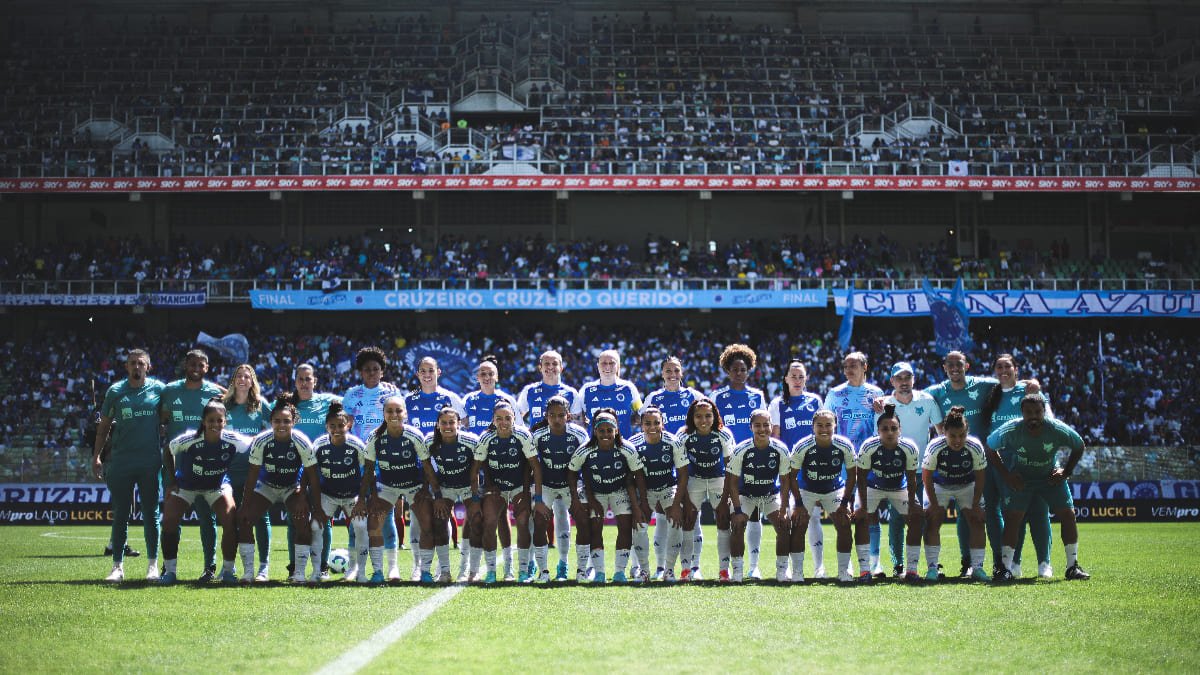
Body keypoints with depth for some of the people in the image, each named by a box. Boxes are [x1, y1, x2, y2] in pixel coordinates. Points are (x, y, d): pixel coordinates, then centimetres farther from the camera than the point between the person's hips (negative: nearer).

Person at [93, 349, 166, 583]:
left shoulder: (159, 389, 4)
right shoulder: (115, 391, 5)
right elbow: (104, 426, 10)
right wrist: (96, 456, 5)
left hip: (150, 461, 0)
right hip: (120, 462, 0)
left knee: (151, 514, 4)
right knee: (120, 514, 2)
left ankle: (153, 565, 12)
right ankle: (118, 566, 6)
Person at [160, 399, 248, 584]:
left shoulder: (233, 441, -27)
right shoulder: (188, 440, -29)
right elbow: (168, 452, -10)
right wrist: (172, 480, -7)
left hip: (218, 485, 0)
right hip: (186, 484, 0)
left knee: (231, 521, -18)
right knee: (169, 521, -15)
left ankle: (227, 571, 1)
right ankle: (169, 571, 1)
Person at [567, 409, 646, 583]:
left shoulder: (627, 450, -26)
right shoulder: (585, 452, -26)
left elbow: (638, 476, -15)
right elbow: (571, 473, -9)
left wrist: (642, 503, -17)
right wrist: (575, 499, -11)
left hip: (621, 490, 0)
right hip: (595, 493, 0)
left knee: (625, 527, -10)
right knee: (595, 529, -7)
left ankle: (620, 571, -2)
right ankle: (598, 572, 1)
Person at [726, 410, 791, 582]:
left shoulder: (781, 450, -17)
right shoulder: (741, 451, -22)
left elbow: (785, 482, -9)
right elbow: (733, 482, -14)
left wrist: (783, 510, -15)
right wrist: (737, 510, -22)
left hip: (772, 494, 1)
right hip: (745, 495, -1)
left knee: (784, 526, -15)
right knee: (737, 527, -20)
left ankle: (782, 571, -1)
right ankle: (737, 572, -10)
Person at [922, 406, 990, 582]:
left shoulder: (975, 447, -29)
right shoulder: (935, 447, -32)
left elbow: (980, 478, -15)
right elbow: (927, 477, -19)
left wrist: (976, 504, -14)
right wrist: (934, 504, -18)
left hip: (967, 486, 1)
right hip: (940, 486, -1)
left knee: (977, 521, -9)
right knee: (932, 521, -14)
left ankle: (977, 567, -4)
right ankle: (932, 567, -10)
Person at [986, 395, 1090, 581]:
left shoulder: (1058, 430, -25)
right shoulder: (1010, 431, -27)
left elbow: (1079, 447, -4)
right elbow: (990, 448, -8)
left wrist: (1066, 472, -11)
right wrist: (1005, 475, -12)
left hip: (1051, 477, 1)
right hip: (1020, 479, -1)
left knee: (1068, 515, -7)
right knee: (1012, 518, -14)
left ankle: (1072, 566, 3)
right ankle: (1006, 569, -8)